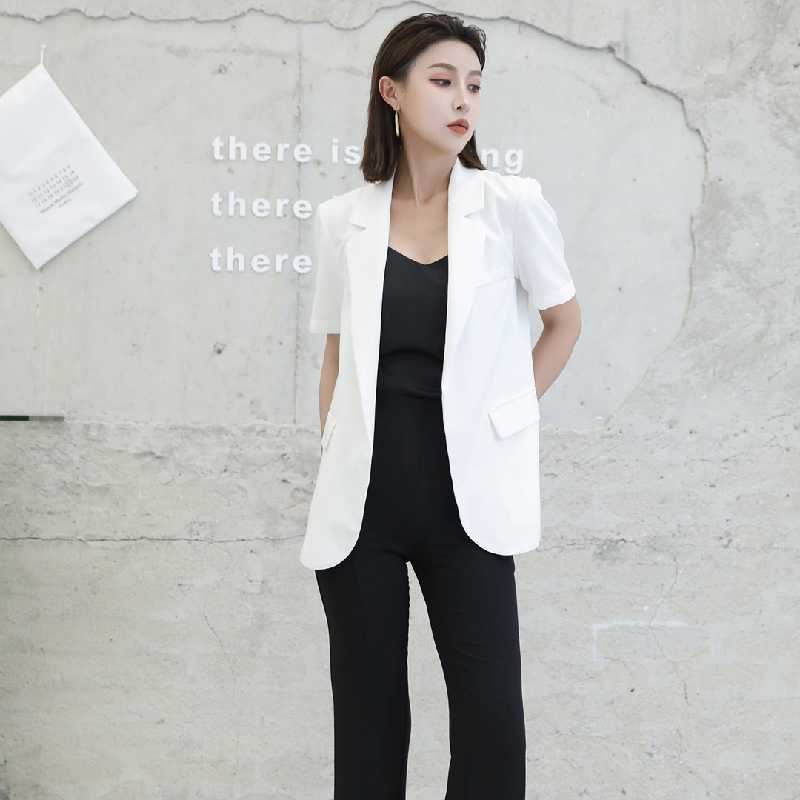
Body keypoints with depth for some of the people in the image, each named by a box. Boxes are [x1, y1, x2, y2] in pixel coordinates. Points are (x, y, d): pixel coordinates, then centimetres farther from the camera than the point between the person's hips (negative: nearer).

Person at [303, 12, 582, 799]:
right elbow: (336, 359, 11)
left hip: (464, 491, -1)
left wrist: (504, 418, 6)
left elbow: (565, 322, 11)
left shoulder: (511, 204, -2)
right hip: (363, 495, 1)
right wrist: (329, 470, 7)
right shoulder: (343, 219, 3)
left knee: (490, 712, 1)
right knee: (367, 708, 9)